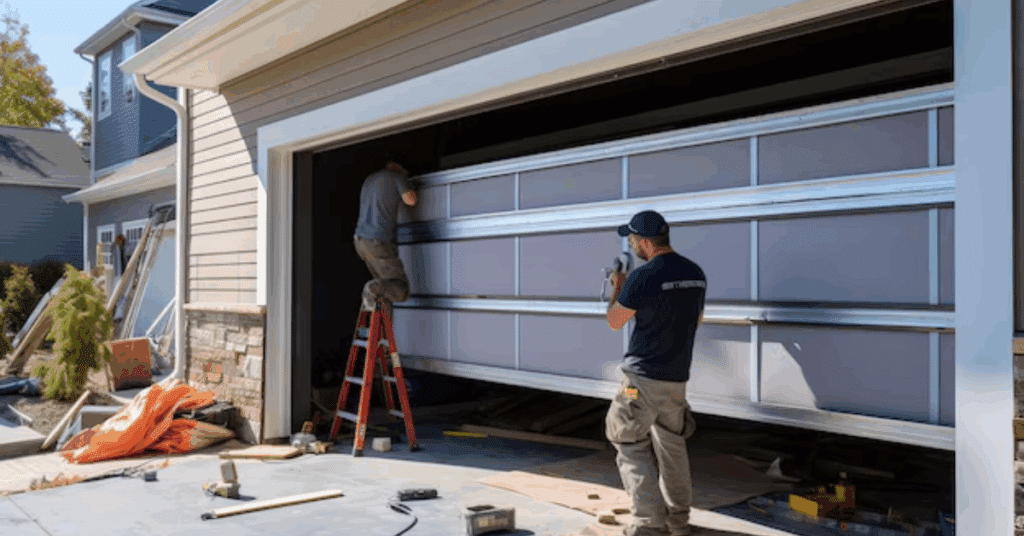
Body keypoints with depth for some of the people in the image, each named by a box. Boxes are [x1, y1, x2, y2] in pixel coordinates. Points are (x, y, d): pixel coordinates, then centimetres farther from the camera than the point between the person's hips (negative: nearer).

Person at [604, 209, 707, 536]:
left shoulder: (642, 278, -17)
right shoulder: (696, 274, 5)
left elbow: (614, 322, -6)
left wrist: (617, 288, 12)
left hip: (643, 377, -7)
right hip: (677, 377, 7)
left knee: (632, 449, 3)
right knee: (671, 445, 19)